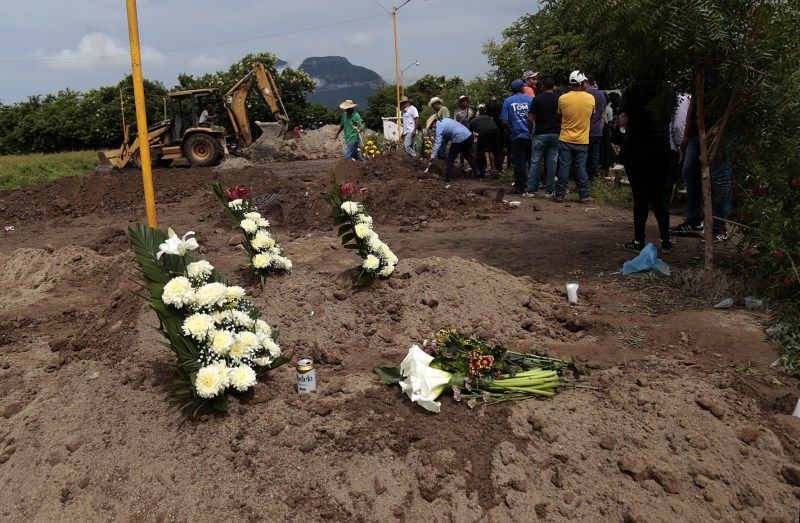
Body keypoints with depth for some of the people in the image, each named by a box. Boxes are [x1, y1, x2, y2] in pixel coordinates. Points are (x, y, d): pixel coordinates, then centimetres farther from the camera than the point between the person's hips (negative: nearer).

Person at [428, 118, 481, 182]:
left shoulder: (439, 128, -6)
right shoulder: (445, 119, 19)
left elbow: (438, 143, -14)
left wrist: (432, 158, -16)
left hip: (459, 139, -8)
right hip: (469, 135, 8)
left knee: (451, 158, 7)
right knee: (468, 155, 27)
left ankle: (448, 177, 10)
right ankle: (477, 171, 31)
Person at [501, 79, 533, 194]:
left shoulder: (508, 101, 0)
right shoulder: (530, 99, -1)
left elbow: (504, 121, -5)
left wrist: (510, 132, 10)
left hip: (517, 136, 0)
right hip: (530, 136, 0)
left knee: (519, 163, 3)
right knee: (532, 162, 12)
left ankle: (520, 187, 5)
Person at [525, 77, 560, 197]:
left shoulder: (537, 99, -3)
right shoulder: (559, 99, 4)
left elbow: (530, 118, -5)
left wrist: (532, 128, 12)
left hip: (540, 134, -2)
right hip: (555, 134, 2)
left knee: (535, 162, 3)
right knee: (552, 163, 5)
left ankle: (531, 190, 1)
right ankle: (549, 191, 5)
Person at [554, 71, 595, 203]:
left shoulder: (563, 98, -9)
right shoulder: (591, 98, -5)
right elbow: (592, 115, 10)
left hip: (565, 140, -1)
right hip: (582, 141, 1)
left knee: (563, 167, 4)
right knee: (581, 168, 8)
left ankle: (560, 195, 8)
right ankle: (585, 196, 11)